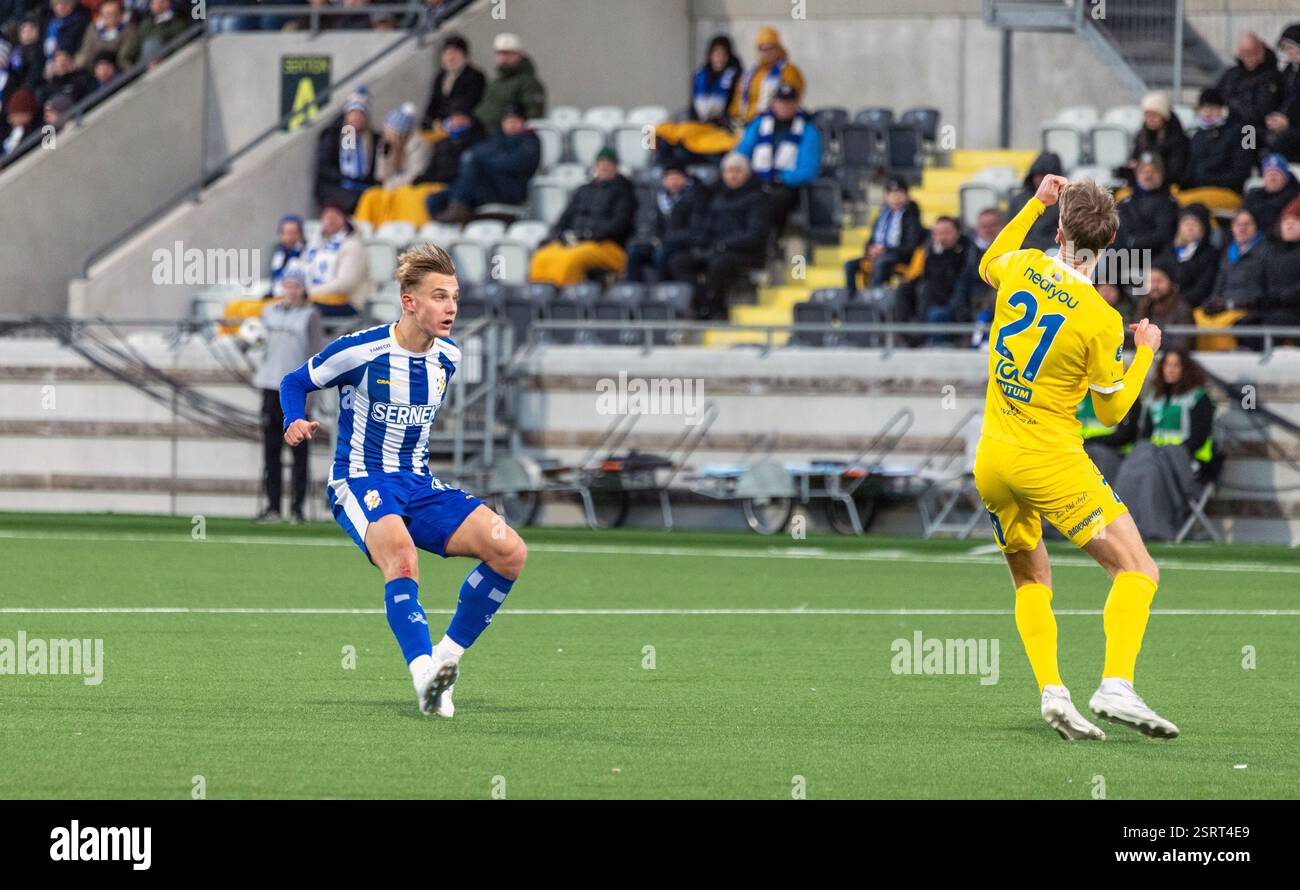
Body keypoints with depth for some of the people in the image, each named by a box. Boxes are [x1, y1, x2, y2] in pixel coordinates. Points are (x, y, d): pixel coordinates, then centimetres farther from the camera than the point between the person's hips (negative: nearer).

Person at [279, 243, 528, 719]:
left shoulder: (448, 357, 6)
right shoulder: (361, 351, -11)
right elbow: (296, 382, 2)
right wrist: (294, 422, -15)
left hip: (419, 484, 6)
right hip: (360, 483, -6)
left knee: (509, 551, -15)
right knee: (401, 554, -39)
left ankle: (446, 656, -3)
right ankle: (426, 679, -48)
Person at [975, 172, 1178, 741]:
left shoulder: (1025, 268, -3)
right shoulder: (1100, 321, -15)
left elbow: (988, 266, 26)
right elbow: (1110, 412, -3)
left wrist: (1036, 203, 29)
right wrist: (1145, 353, 9)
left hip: (992, 460, 6)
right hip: (1052, 461, -6)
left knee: (1030, 580, 20)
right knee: (1137, 571, -5)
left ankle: (1051, 691, 1)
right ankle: (1116, 687, -25)